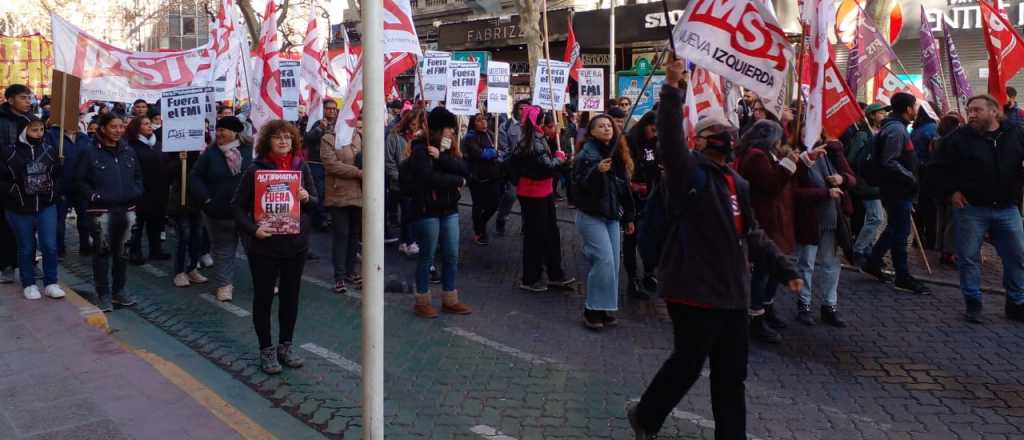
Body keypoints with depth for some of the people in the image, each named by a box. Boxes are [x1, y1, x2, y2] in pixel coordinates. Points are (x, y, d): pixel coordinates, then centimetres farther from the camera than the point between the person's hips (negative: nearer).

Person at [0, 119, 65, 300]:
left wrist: (54, 192, 2)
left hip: (46, 206, 2)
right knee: (26, 248, 8)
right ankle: (29, 285, 21)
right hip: (19, 209, -2)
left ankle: (51, 284, 11)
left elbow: (58, 175, 15)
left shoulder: (50, 150, 4)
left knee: (50, 246, -2)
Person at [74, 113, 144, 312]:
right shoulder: (91, 153, -3)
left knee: (122, 252, 11)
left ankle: (119, 290, 23)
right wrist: (93, 196, -11)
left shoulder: (129, 152, 9)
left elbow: (138, 176, 19)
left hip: (127, 210, 4)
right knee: (102, 252, 1)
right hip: (102, 211, -4)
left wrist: (136, 193, 4)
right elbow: (80, 180, 0)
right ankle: (103, 294, 10)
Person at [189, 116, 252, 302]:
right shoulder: (210, 153, -1)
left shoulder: (249, 151, -1)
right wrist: (206, 199, -10)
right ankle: (224, 284, 22)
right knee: (223, 250, 11)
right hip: (220, 211, 0)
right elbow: (195, 178, 0)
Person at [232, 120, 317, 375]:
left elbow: (316, 202, 8)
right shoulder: (255, 170, -7)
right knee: (263, 297, 7)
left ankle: (285, 346, 28)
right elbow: (237, 206, -5)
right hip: (264, 246, -3)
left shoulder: (302, 167, 2)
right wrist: (253, 230, -20)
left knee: (290, 296, 13)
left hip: (296, 244, 3)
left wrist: (307, 198, -14)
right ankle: (266, 350, 21)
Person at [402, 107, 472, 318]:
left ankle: (450, 301, 22)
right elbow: (429, 178, -23)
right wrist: (458, 181, -12)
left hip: (449, 209, 7)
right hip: (427, 210, -7)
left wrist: (441, 157, -18)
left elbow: (464, 170, -5)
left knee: (451, 257, 10)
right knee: (427, 256, 3)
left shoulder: (449, 149, 11)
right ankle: (422, 302, 17)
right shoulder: (420, 150, -9)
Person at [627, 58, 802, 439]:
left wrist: (784, 268, 18)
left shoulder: (738, 184, 16)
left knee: (732, 374, 14)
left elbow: (752, 235, 21)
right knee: (687, 364, 5)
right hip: (695, 289, -8)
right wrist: (672, 89, -37)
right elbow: (670, 138, -28)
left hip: (731, 291, 8)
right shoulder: (689, 171, -8)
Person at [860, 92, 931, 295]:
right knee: (900, 232, -3)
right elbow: (889, 163, -26)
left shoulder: (896, 127, 14)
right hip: (897, 190, -10)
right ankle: (903, 278, 5)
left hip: (897, 189, 10)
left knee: (895, 229, 19)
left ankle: (872, 264, 27)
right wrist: (911, 178, -19)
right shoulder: (896, 129, -18)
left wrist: (910, 178, 14)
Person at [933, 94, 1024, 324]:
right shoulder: (959, 137, -5)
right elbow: (942, 167, 3)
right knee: (969, 258, 1)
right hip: (971, 208, -2)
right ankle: (973, 305, 15)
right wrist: (952, 191, -5)